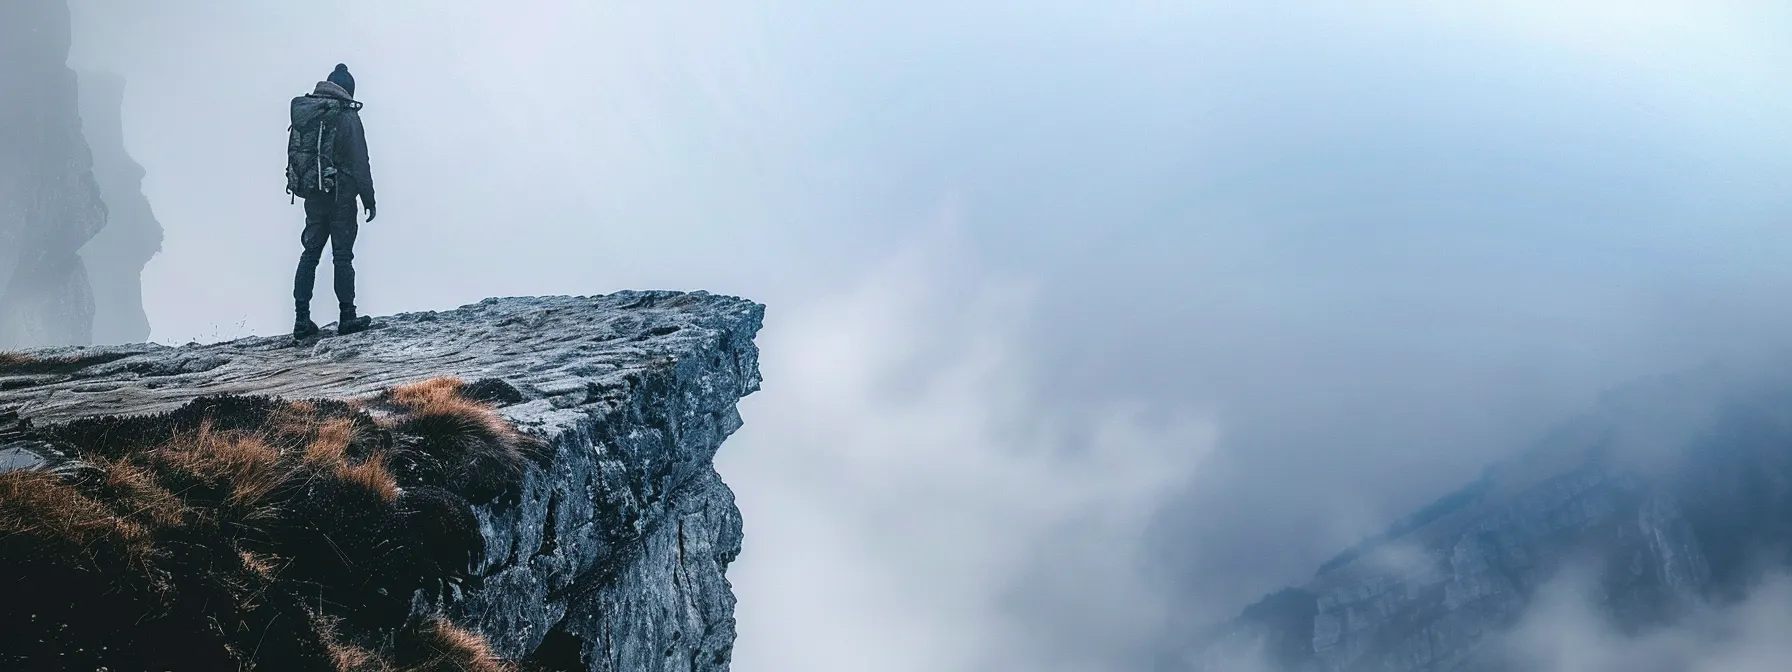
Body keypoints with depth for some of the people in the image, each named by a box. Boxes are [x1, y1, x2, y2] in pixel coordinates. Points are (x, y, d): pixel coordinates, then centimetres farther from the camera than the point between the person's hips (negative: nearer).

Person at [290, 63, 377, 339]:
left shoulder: (302, 111, 6)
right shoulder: (346, 116, -10)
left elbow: (295, 154, 7)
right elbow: (360, 163, -11)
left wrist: (300, 184, 13)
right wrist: (369, 199, -5)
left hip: (311, 195, 5)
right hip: (340, 197, -5)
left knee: (310, 254, 8)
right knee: (342, 256, 2)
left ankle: (302, 320, 5)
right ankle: (347, 317, 5)